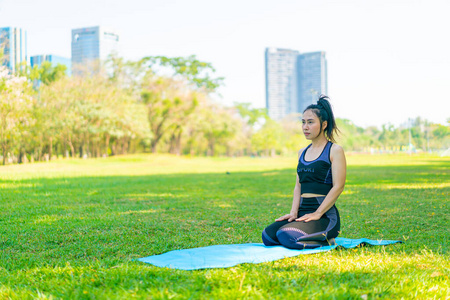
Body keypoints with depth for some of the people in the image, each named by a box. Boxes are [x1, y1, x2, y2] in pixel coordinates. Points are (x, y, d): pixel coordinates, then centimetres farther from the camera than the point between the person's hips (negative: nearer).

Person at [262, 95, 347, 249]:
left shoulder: (335, 150, -3)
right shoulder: (302, 153, 19)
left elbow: (338, 186, -10)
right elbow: (298, 186, 16)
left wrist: (317, 214, -16)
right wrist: (294, 212, -1)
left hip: (325, 214, -6)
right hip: (303, 211, 7)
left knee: (287, 236, -30)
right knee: (268, 235, -18)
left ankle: (325, 238, -3)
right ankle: (315, 236, 3)